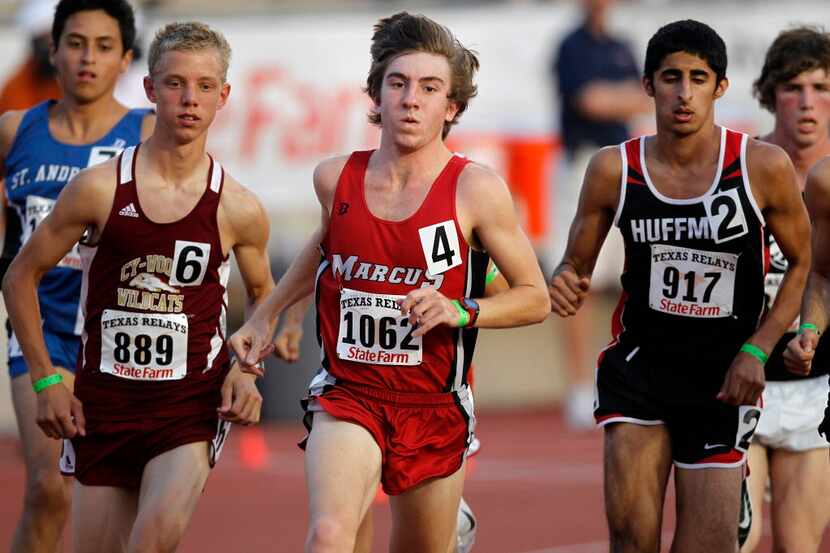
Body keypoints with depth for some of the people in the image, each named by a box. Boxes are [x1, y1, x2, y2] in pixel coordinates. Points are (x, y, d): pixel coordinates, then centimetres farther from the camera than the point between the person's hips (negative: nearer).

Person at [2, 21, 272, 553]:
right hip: (104, 404, 1)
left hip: (192, 406, -1)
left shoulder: (239, 209, -2)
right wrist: (45, 379, 1)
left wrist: (247, 369, -1)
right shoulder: (99, 189, -5)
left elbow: (265, 299, 17)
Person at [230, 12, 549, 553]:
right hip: (348, 396, 0)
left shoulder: (476, 189, -9)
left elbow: (535, 298, -2)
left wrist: (459, 311, -18)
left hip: (434, 408, 0)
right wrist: (265, 316, 27)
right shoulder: (336, 178, 0)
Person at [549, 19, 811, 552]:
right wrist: (565, 287, -18)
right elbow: (576, 264, 7)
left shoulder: (764, 167, -9)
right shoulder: (613, 170, -4)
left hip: (724, 374, -1)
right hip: (640, 363, 1)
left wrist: (756, 350, -7)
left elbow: (803, 263, 3)